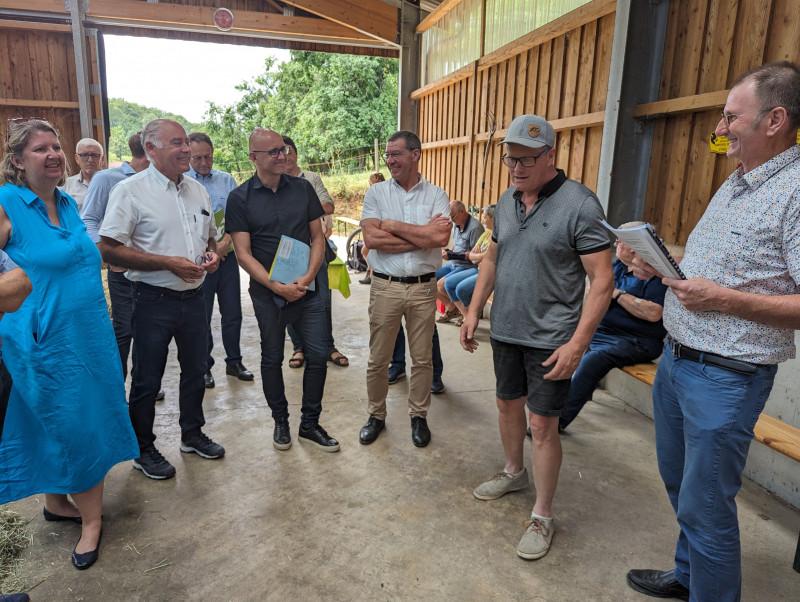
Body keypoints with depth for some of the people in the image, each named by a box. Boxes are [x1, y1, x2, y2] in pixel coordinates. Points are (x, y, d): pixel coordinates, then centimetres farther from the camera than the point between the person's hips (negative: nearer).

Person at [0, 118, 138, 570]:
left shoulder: (68, 203, 8)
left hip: (89, 333, 7)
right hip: (46, 341, -6)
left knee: (59, 424, 19)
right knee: (74, 425, 2)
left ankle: (56, 501, 38)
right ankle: (92, 517, 20)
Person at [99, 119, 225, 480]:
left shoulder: (198, 190, 9)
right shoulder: (131, 190, -11)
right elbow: (109, 249, -15)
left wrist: (212, 254, -3)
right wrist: (169, 263, -21)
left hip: (194, 297, 6)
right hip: (154, 301, -6)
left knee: (195, 371, 18)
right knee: (147, 379, 7)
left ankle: (192, 434, 38)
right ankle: (143, 450, 26)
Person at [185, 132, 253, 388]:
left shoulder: (227, 181, 8)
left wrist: (224, 244, -11)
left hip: (227, 256, 3)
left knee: (233, 313, 9)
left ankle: (234, 361, 24)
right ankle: (204, 367, 20)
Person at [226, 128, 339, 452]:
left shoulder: (303, 188, 3)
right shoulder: (240, 198, -3)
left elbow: (318, 237, 4)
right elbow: (243, 252, -7)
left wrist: (308, 276, -12)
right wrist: (277, 286, -17)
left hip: (307, 288, 2)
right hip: (267, 292, -2)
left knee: (318, 354, 2)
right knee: (272, 358, 10)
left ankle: (310, 423, 20)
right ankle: (280, 421, 30)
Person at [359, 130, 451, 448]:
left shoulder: (436, 195, 1)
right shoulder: (376, 193, 1)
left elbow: (441, 237, -17)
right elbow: (371, 239, -13)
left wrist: (393, 225, -12)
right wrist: (422, 235, -14)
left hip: (423, 288, 0)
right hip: (385, 287, 0)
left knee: (422, 359, 12)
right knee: (378, 359, 10)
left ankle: (419, 416, 30)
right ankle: (376, 415, 29)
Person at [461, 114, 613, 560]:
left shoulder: (579, 204, -15)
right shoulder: (507, 201, 6)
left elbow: (603, 281, -17)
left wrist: (577, 344, -21)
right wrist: (474, 311, 11)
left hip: (550, 338, -6)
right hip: (505, 330, 7)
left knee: (543, 425, 1)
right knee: (508, 405, 20)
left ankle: (543, 517, 20)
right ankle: (514, 472, 45)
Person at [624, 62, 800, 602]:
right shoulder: (734, 186, 11)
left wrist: (723, 300, -26)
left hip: (725, 377, -9)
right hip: (675, 359, 9)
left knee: (705, 506, 4)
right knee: (679, 482, 23)